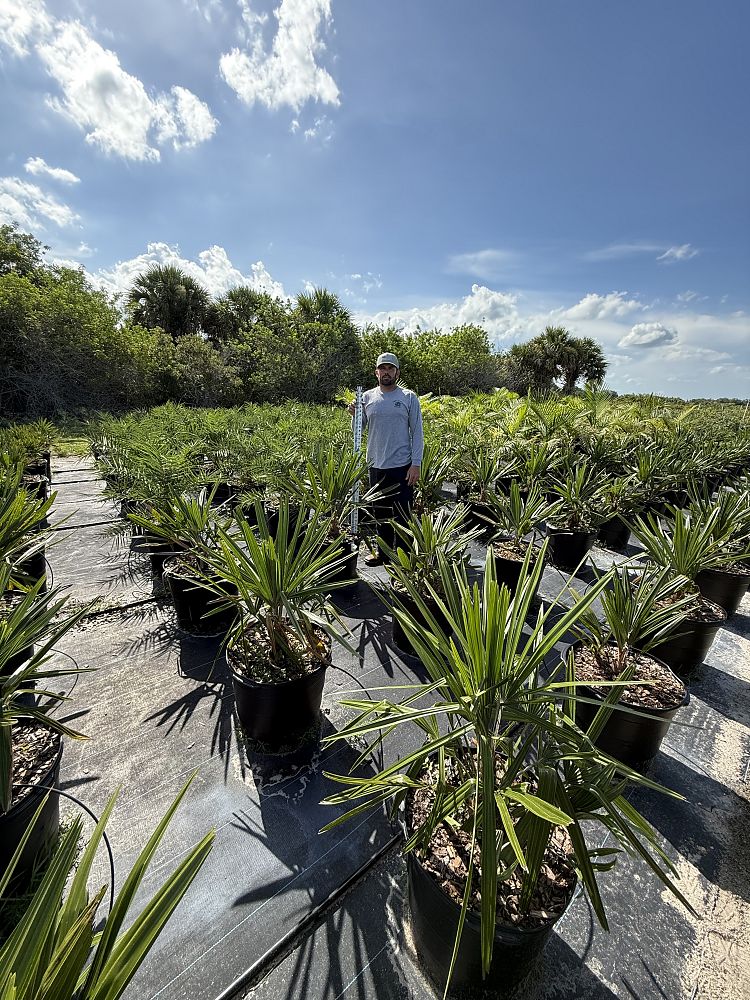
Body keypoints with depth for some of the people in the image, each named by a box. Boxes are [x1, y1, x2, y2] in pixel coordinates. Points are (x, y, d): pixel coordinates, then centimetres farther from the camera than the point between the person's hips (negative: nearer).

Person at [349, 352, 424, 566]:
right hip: (376, 466, 4)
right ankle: (384, 552, 31)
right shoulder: (367, 397, 7)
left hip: (402, 467, -4)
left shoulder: (409, 397, -1)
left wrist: (416, 464, -10)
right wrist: (354, 415, -9)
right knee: (381, 513, 16)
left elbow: (417, 433, -3)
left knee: (402, 515, 1)